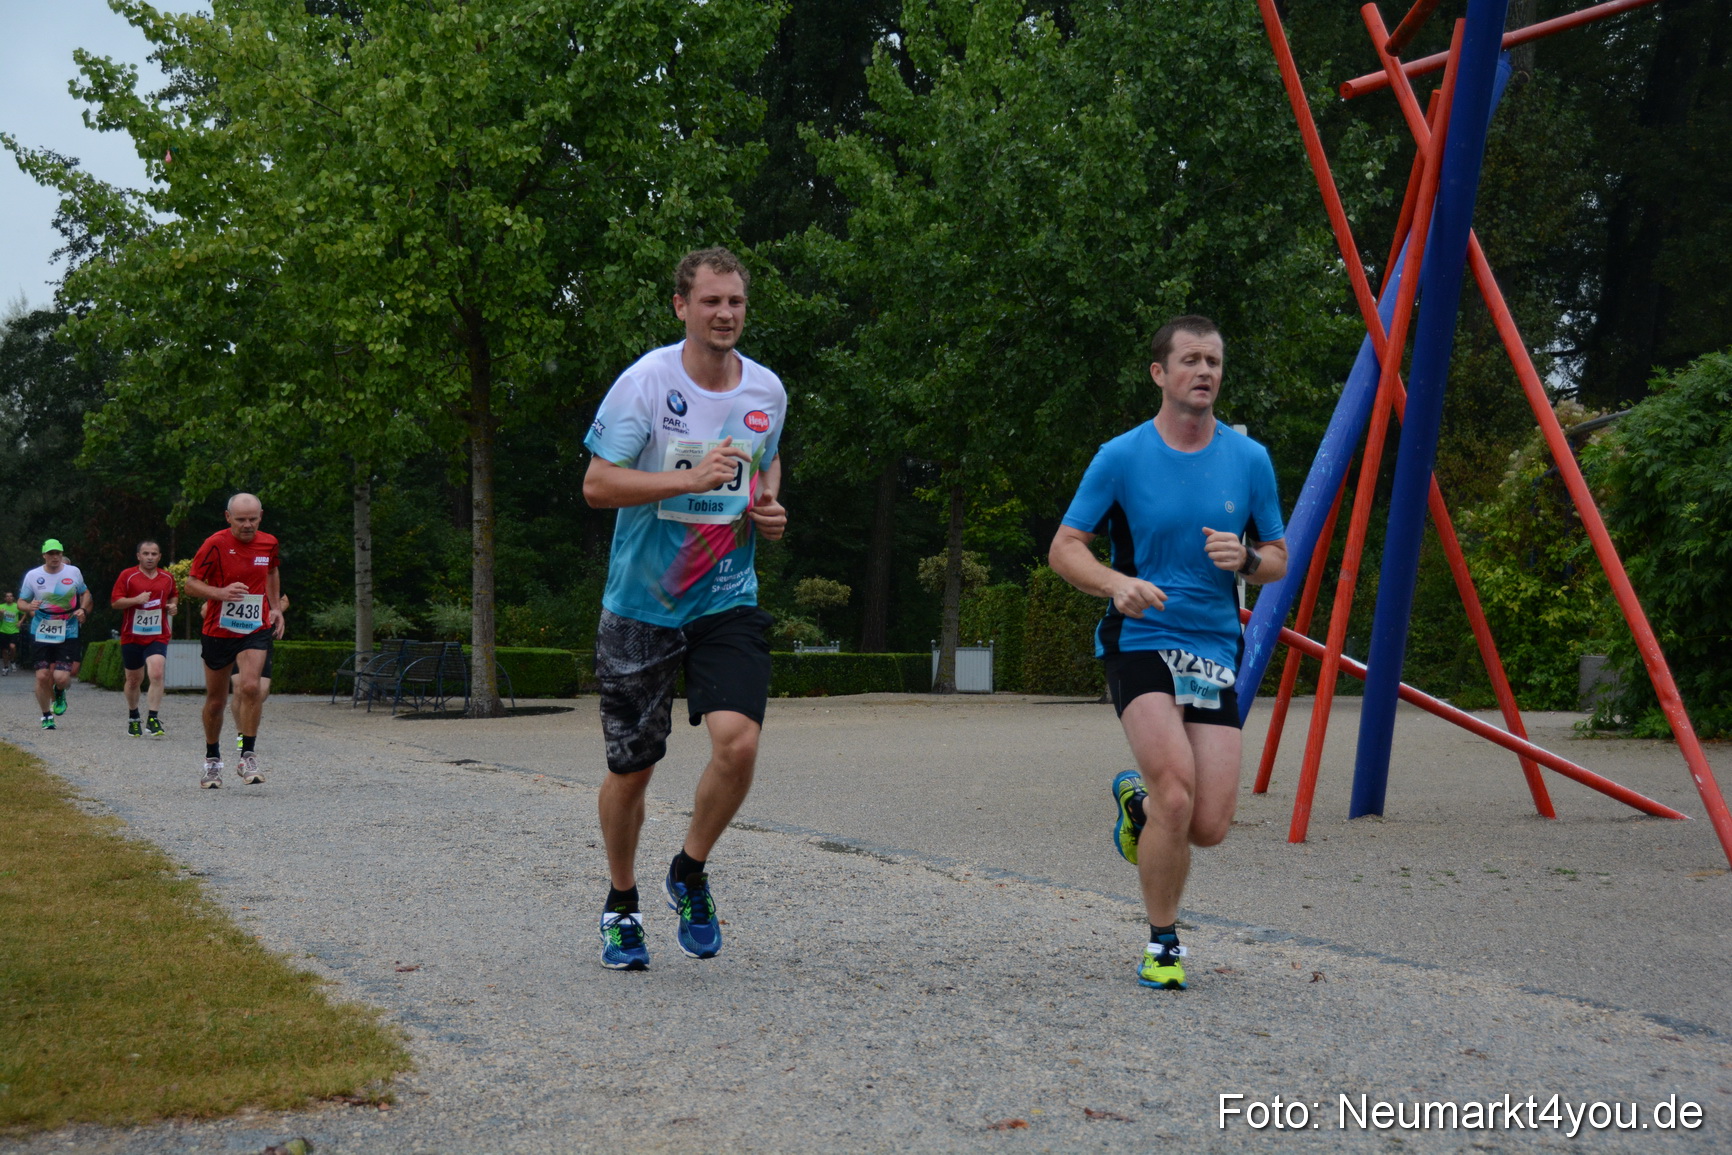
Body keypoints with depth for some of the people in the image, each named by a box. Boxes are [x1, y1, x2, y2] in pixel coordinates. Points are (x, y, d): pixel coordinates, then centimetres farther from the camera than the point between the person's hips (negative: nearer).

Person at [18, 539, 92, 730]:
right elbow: (21, 603, 5)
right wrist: (29, 607, -18)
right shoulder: (33, 576, -1)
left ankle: (60, 693, 26)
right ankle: (46, 715, 19)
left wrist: (83, 610, 0)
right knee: (42, 676, -3)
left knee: (61, 677, -13)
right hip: (40, 634, 0)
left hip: (67, 635, 0)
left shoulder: (74, 572, 1)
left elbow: (85, 593, 19)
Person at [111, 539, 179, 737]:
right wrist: (136, 599, -19)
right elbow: (115, 601, -4)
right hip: (131, 637, -1)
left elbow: (174, 595, 26)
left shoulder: (167, 578, 9)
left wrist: (174, 605, 4)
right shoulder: (127, 576, 0)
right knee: (133, 679, 10)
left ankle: (153, 719, -20)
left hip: (158, 637, 1)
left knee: (157, 674, -20)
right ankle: (133, 718, 32)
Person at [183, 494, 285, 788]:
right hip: (217, 631, -1)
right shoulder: (215, 544, -11)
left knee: (250, 686, -22)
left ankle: (249, 756, -12)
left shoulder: (268, 543, 1)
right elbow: (191, 584, -8)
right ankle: (213, 760, 29)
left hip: (256, 630, 1)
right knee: (216, 700, 9)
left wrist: (276, 607, 16)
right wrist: (222, 592, -24)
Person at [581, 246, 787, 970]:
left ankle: (690, 874, 8)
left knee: (738, 739, -19)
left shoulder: (767, 390, 4)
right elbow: (597, 484, -15)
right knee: (631, 767, 5)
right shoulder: (645, 382, -11)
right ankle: (621, 906, 29)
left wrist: (769, 509, 4)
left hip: (728, 599, 3)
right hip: (642, 603, -2)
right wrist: (692, 479, -25)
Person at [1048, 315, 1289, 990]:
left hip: (1215, 651, 3)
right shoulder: (1121, 458, -3)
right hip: (1139, 640, -3)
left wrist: (1245, 559, -11)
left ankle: (1137, 798, 33)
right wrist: (1117, 583, -20)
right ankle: (1162, 945, 1)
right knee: (1176, 796, -22)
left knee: (1209, 827, -3)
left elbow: (1278, 559, 13)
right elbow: (1064, 549, 0)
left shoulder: (1249, 460, 4)